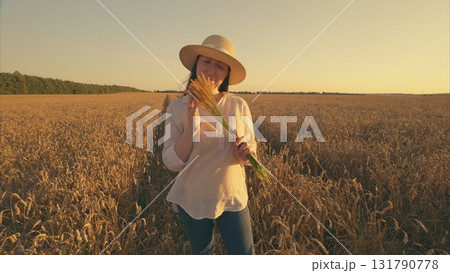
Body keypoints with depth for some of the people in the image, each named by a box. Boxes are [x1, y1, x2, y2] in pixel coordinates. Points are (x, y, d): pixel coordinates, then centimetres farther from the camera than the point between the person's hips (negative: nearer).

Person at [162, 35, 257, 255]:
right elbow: (172, 163, -14)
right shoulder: (177, 108, -12)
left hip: (232, 197, 0)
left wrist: (246, 153, -23)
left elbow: (251, 146, 1)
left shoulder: (239, 105, -9)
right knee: (202, 252, 24)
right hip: (192, 200, 1)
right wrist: (191, 124, -27)